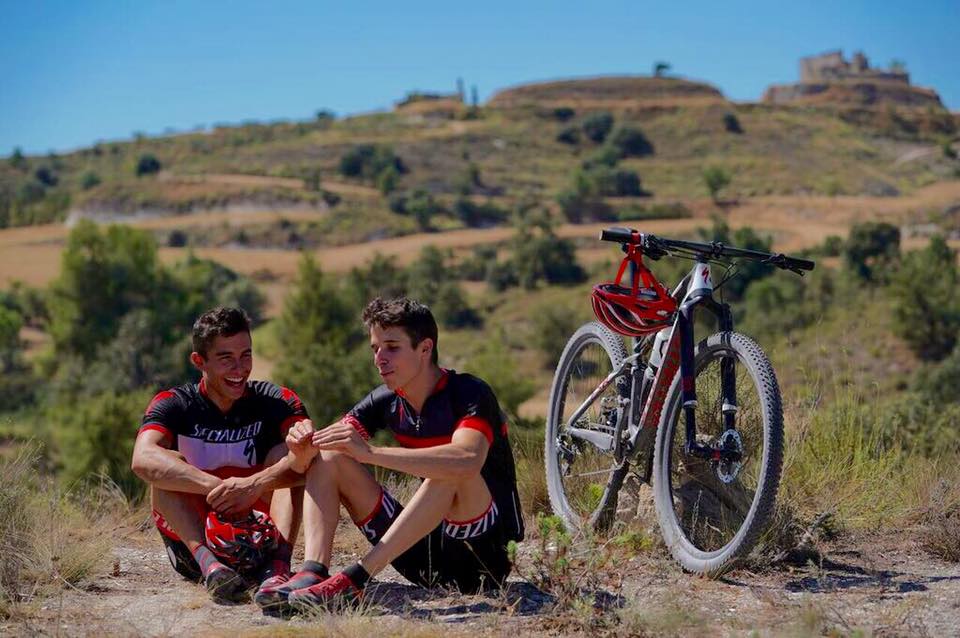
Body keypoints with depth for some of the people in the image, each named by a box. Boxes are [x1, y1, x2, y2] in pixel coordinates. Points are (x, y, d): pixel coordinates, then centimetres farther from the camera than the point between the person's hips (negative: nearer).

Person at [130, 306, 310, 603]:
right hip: (190, 542, 0)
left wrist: (256, 484, -42)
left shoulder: (277, 401, -3)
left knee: (285, 454, -17)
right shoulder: (173, 405, -5)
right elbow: (143, 459, -28)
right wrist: (215, 486, -43)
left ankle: (278, 564, -39)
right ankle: (209, 564, -42)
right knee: (170, 466, -21)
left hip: (256, 541, 1)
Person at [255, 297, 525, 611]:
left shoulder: (469, 394, -16)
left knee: (451, 471, -35)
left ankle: (355, 578, -36)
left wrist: (370, 453, -40)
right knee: (328, 458, -2)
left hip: (483, 551, -6)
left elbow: (468, 460, -39)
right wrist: (302, 447, -25)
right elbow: (302, 465, 0)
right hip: (424, 554, 6)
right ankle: (312, 573, -25)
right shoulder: (386, 401, 2)